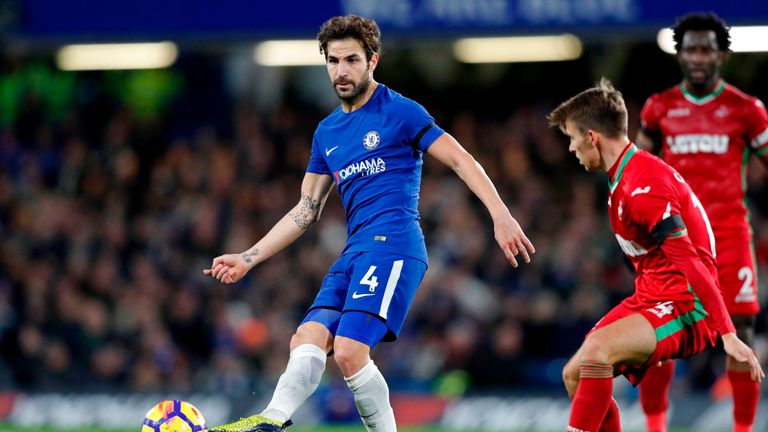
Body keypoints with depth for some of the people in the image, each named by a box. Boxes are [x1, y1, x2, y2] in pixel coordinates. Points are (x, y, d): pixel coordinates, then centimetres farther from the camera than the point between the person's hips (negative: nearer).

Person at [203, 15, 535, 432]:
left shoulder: (400, 112, -1)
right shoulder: (326, 132, 20)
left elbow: (460, 159, -5)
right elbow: (306, 210, 23)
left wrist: (500, 214, -18)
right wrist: (247, 258, 18)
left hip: (392, 244, -7)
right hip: (354, 252, 7)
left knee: (349, 351, -21)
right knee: (307, 340, -13)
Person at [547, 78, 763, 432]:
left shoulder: (643, 187, -21)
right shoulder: (625, 178, 12)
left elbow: (690, 263, -25)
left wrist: (729, 335, -28)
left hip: (684, 310, -11)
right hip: (650, 298, 11)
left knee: (597, 349, -32)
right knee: (576, 375, 7)